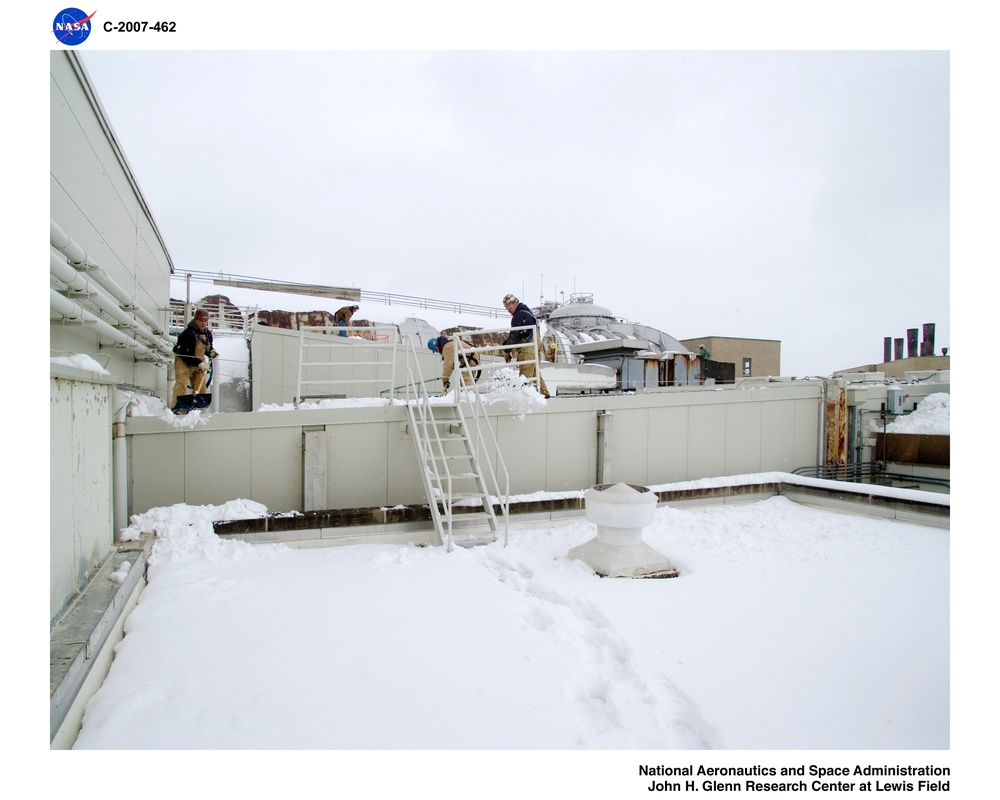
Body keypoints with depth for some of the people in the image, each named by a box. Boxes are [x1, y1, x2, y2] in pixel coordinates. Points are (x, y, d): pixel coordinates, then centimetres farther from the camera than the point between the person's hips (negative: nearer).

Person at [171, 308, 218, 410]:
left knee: (201, 388, 4)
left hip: (199, 363, 7)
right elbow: (186, 354, -24)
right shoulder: (188, 334, -20)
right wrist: (199, 363, -30)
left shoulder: (207, 333, 4)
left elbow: (208, 347, 21)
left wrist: (212, 352, -3)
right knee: (181, 385, -18)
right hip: (183, 361, -7)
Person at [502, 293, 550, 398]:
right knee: (534, 373, 16)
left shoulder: (520, 315, -14)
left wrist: (507, 351, -13)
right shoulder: (525, 312, 20)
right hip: (532, 349, 11)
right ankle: (544, 393, 20)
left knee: (525, 374, -12)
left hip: (527, 349, -11)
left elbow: (514, 335, -17)